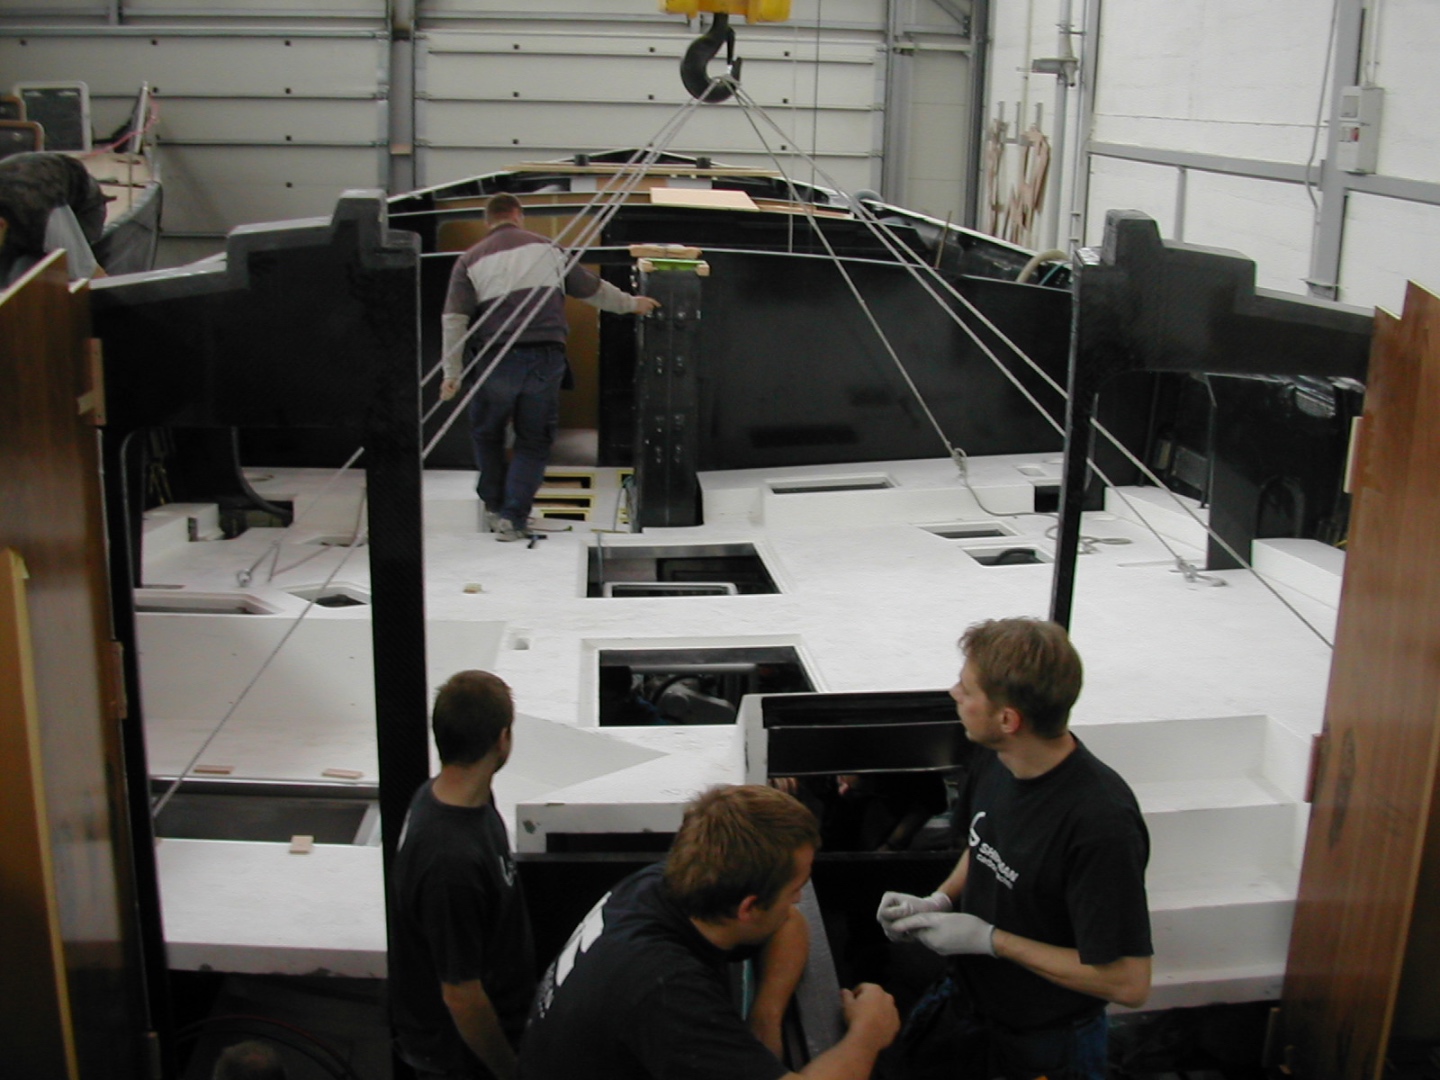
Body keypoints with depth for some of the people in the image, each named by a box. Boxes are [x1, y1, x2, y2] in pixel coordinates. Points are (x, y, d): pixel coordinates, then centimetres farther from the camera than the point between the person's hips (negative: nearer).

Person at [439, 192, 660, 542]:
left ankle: (495, 506, 25)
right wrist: (631, 304, 38)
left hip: (499, 360, -1)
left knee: (487, 434, 21)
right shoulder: (546, 248, 14)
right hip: (546, 358, 1)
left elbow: (453, 319, -1)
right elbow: (592, 289, 22)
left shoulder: (470, 261, 9)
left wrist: (452, 373, 1)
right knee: (534, 441, 10)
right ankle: (513, 518, 3)